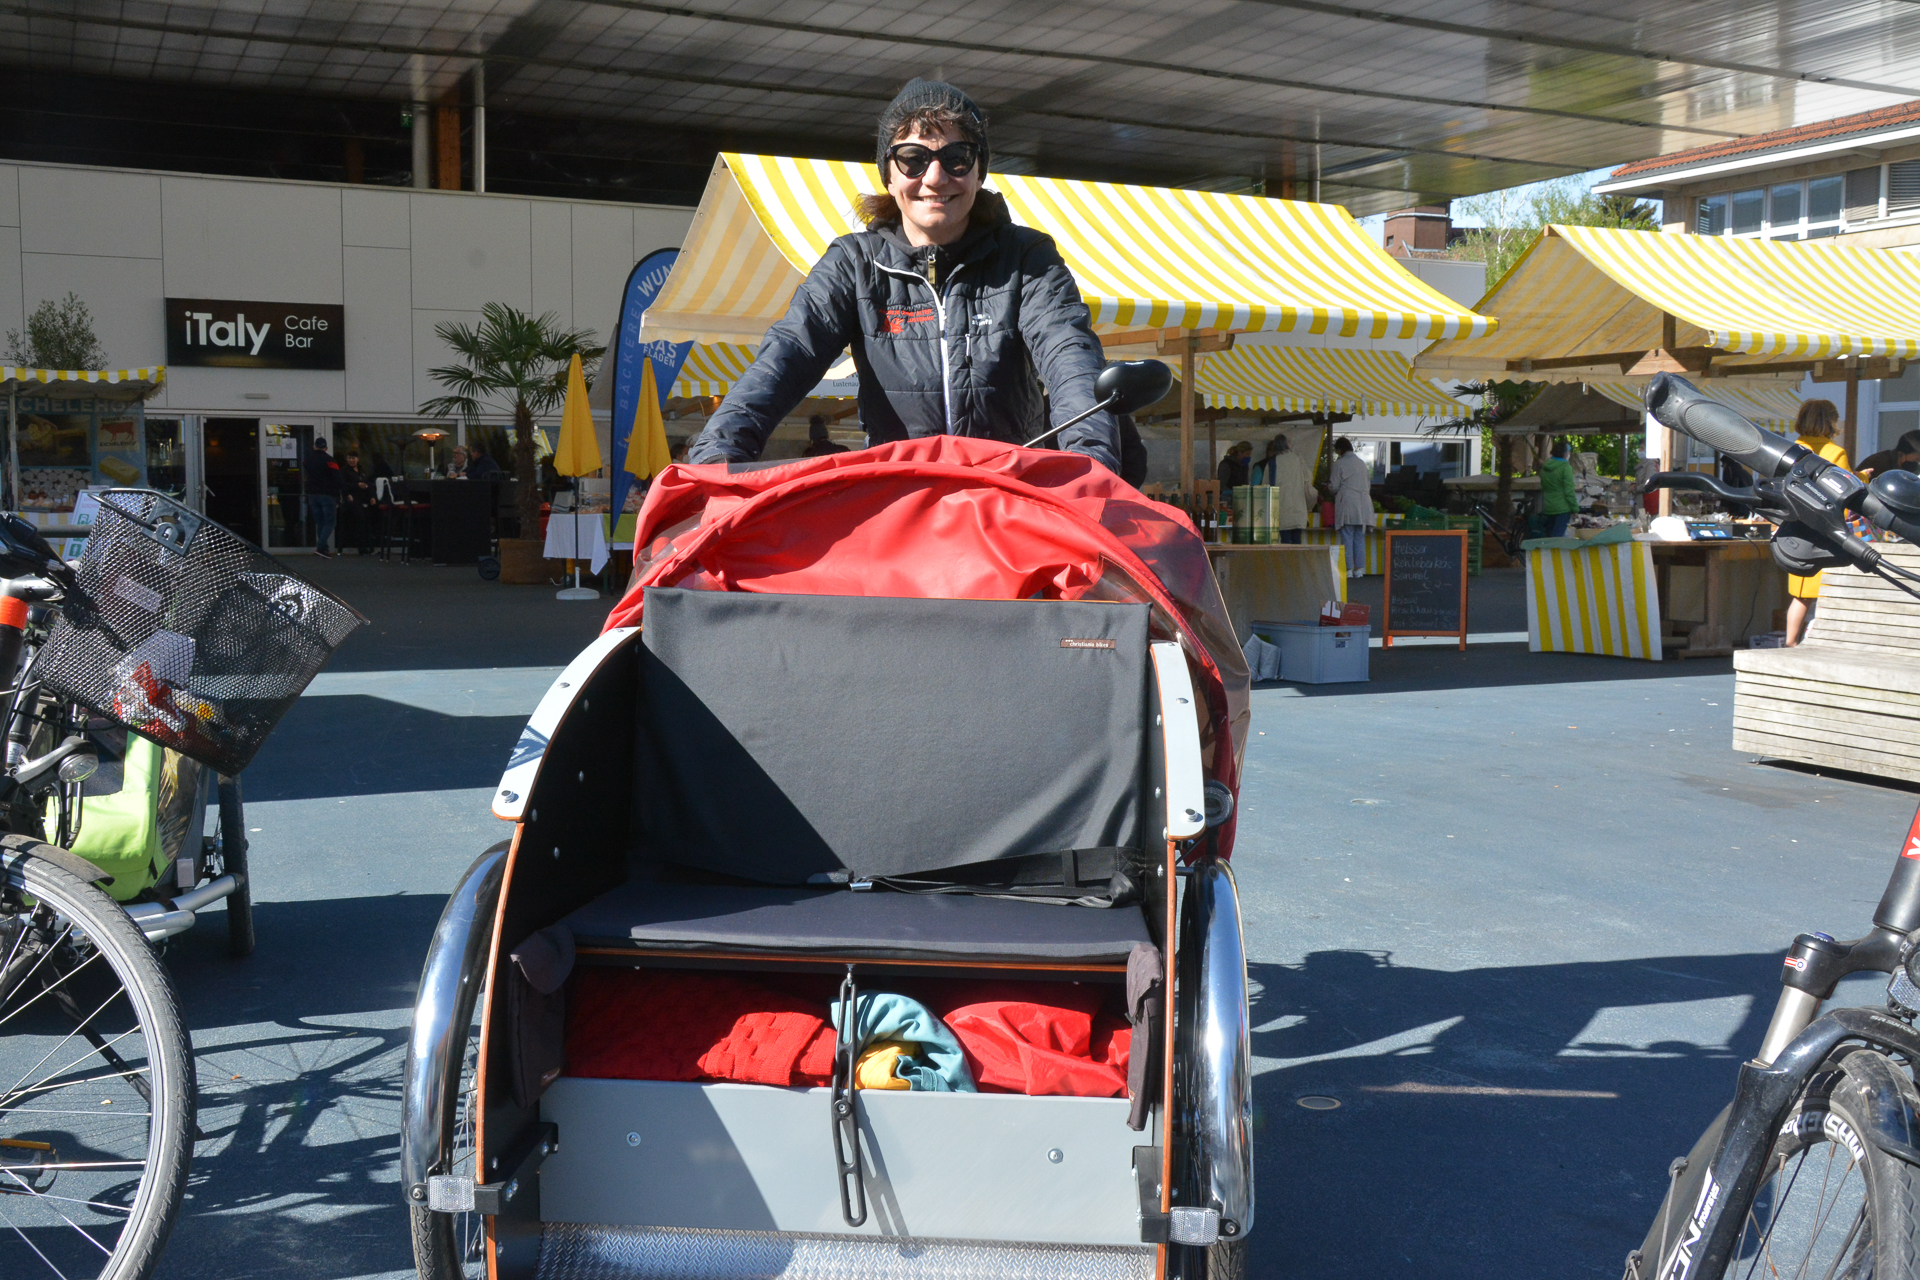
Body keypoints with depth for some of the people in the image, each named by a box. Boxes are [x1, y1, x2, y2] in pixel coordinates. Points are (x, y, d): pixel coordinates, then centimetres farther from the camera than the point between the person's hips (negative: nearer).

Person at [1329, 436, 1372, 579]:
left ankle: (1348, 569, -4)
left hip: (1347, 503, -5)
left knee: (1347, 538, -2)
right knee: (1360, 538, 7)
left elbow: (1334, 486, -2)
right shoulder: (1362, 463, 13)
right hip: (1363, 505, 5)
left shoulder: (1340, 463, -5)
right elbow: (1368, 484, 19)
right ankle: (1359, 568, 5)